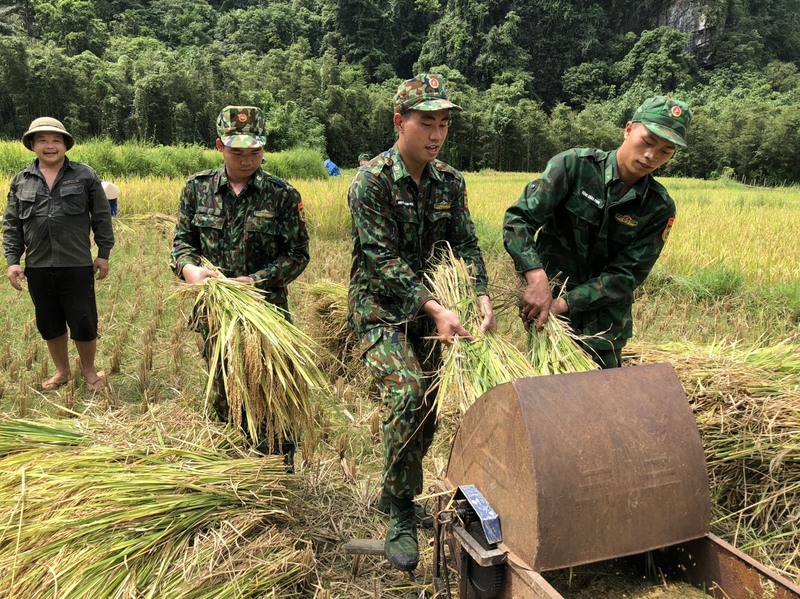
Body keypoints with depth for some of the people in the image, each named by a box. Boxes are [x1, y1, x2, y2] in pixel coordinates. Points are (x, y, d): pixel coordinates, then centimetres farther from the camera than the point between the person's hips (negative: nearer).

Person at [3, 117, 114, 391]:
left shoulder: (85, 176, -1)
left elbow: (101, 218, 1)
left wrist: (104, 254, -1)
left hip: (77, 265, -3)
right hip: (38, 267, 3)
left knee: (84, 322, 3)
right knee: (49, 324, 13)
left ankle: (89, 371, 24)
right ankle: (62, 371, 31)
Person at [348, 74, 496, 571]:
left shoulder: (450, 181, 4)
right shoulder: (372, 181, -14)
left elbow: (466, 246, 1)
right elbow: (383, 261, -20)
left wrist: (482, 297, -17)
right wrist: (436, 309, -29)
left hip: (430, 309, 6)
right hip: (381, 307, -6)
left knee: (428, 404, 9)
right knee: (406, 393, -24)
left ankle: (395, 489, 34)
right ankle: (401, 516, -6)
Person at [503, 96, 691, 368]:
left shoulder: (660, 208, -3)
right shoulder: (575, 165, -10)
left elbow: (626, 276, -9)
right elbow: (518, 219, -16)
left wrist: (564, 303, -20)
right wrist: (536, 277, -31)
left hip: (605, 325, 3)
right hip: (547, 308, -2)